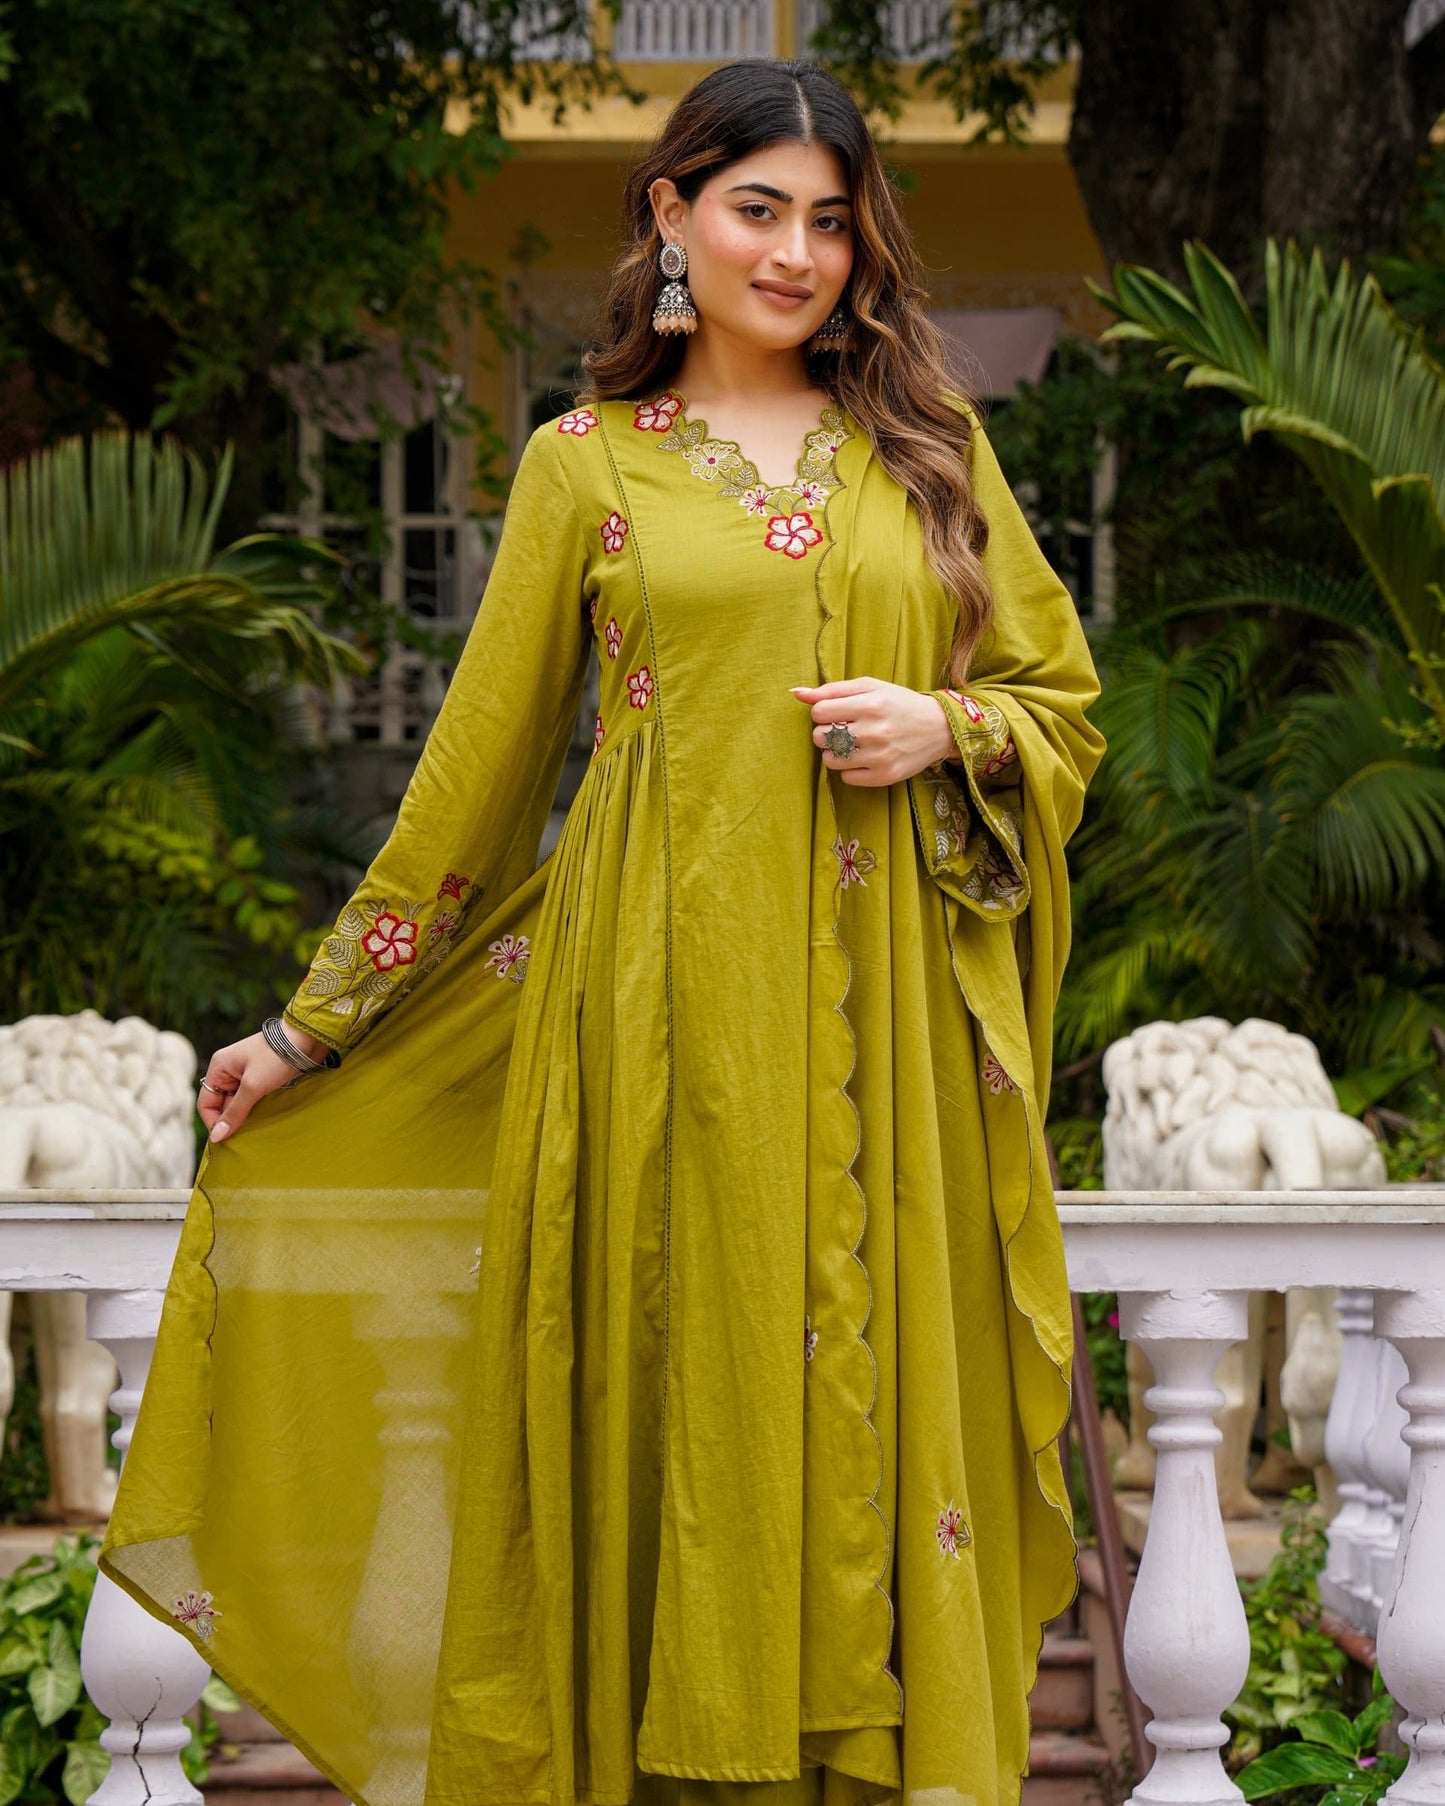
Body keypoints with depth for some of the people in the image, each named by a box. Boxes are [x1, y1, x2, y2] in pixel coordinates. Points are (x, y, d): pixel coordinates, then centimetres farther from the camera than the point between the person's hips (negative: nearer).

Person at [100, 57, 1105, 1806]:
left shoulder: (927, 448, 11)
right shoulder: (584, 464, 6)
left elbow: (1063, 695, 15)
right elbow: (477, 767, 9)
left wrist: (944, 725, -8)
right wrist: (307, 1028, 9)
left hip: (881, 1018, 2)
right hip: (665, 1005, -1)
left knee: (875, 1389, 2)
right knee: (677, 1400, -1)